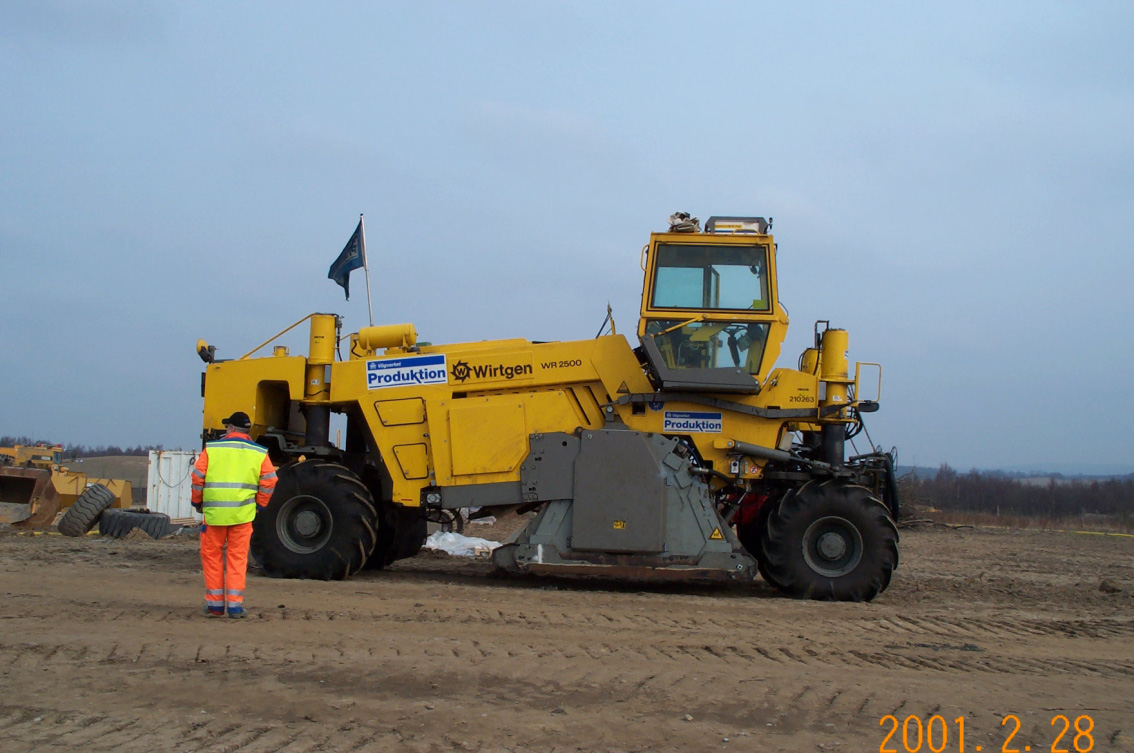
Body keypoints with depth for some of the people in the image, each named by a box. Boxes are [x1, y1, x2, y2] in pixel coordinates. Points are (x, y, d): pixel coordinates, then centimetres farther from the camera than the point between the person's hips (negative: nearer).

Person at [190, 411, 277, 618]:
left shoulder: (211, 448, 4)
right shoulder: (259, 453, 7)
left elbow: (198, 477, 1)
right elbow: (269, 482, 3)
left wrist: (197, 502, 15)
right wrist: (259, 505, 16)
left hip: (214, 512, -1)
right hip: (242, 514, 1)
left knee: (212, 556, 10)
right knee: (238, 558, 7)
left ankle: (215, 604, 11)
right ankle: (235, 605, 3)